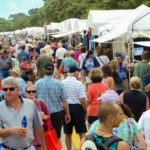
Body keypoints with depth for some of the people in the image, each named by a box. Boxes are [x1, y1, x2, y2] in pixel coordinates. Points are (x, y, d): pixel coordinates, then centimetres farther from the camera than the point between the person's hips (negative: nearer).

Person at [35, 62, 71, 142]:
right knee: (57, 136, 14)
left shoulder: (37, 83, -6)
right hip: (57, 112, 1)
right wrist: (67, 114, 8)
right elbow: (64, 101, -4)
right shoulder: (59, 83, -6)